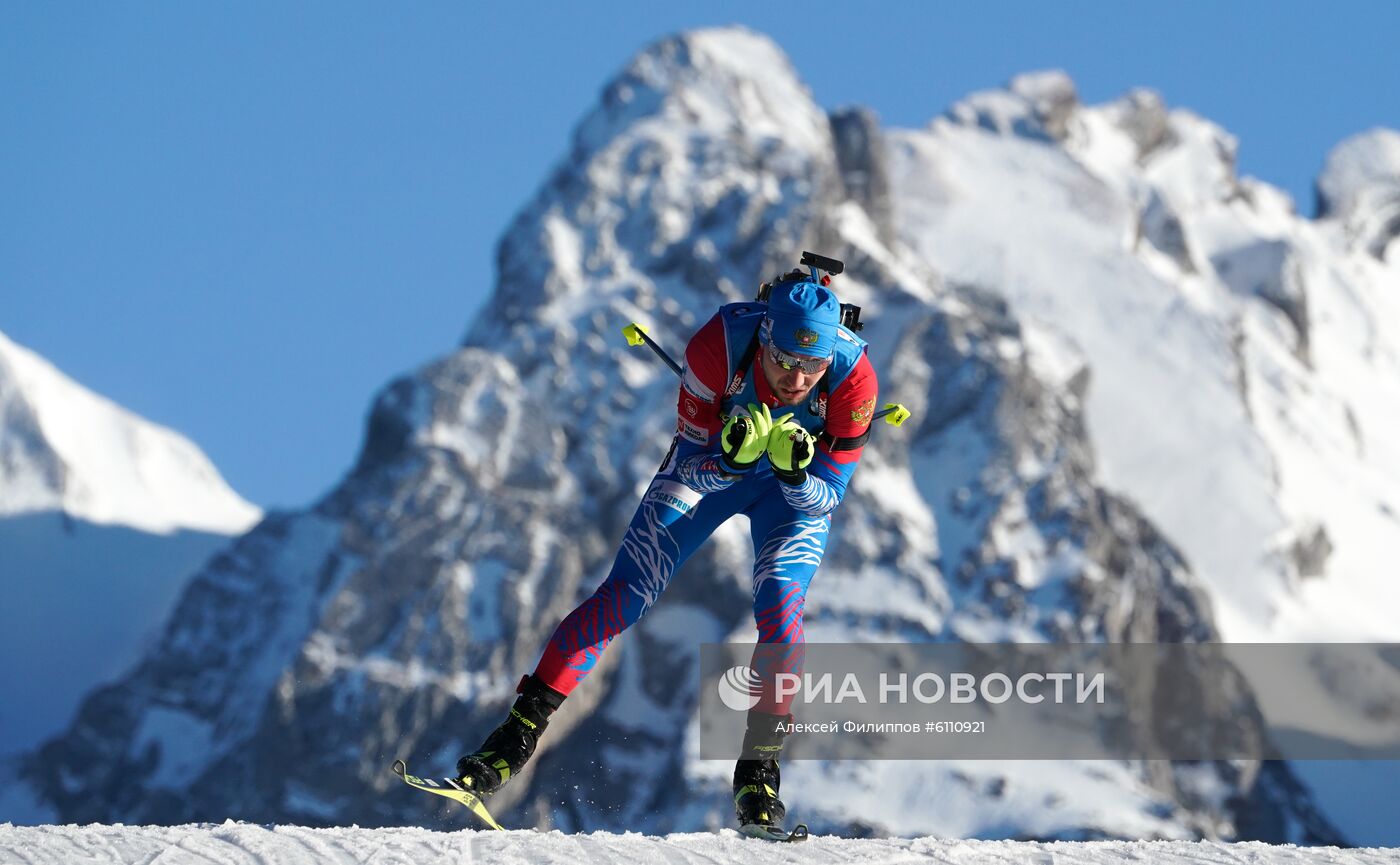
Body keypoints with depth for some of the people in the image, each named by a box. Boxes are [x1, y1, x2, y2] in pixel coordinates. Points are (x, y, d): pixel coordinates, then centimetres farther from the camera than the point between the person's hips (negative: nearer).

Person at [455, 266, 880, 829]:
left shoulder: (853, 376, -34)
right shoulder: (720, 343, -35)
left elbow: (825, 498, -24)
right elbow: (694, 466, -26)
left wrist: (796, 471, -46)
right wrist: (730, 458, -48)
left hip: (800, 488, 0)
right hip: (710, 465, 0)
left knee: (779, 612, -24)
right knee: (623, 597, -9)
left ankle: (758, 770, -9)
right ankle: (519, 734, -1)